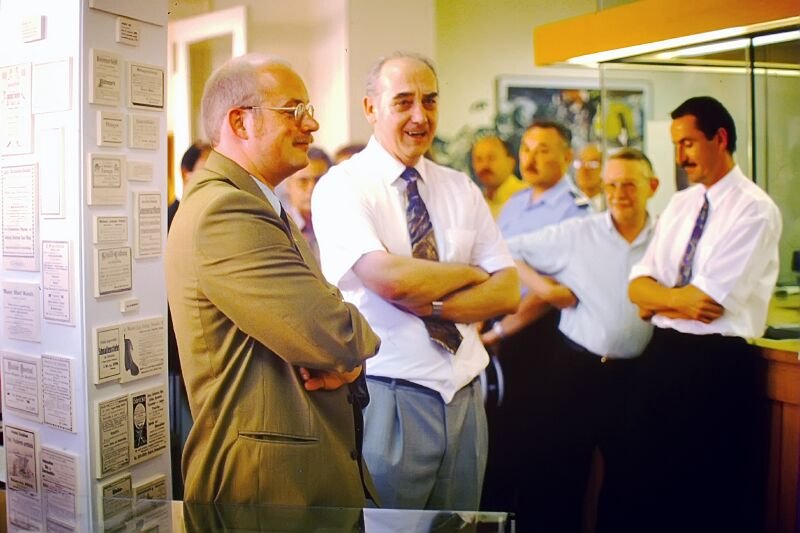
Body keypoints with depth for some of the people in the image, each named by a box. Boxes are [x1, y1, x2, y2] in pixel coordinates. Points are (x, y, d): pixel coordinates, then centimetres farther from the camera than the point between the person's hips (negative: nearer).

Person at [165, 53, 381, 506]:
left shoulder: (263, 205, 11)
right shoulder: (223, 211, -22)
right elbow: (334, 335, -28)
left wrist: (346, 358, -12)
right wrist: (357, 343, -5)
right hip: (272, 476, -9)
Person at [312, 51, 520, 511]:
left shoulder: (462, 189, 8)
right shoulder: (341, 186, -8)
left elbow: (508, 292, 0)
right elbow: (389, 279, -24)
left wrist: (430, 304, -15)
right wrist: (469, 273, -7)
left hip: (465, 395, 6)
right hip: (389, 397, -5)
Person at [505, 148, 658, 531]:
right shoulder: (576, 233, -2)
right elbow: (506, 252, 0)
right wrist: (540, 285, -10)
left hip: (635, 374, 2)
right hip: (575, 368, -1)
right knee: (557, 474, 10)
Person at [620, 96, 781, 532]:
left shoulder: (754, 209, -11)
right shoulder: (679, 205, 11)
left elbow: (708, 302, -19)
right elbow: (637, 286, 3)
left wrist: (657, 301, -5)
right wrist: (678, 299, -14)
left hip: (718, 363, -6)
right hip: (662, 354, 7)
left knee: (714, 496, 6)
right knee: (652, 485, 15)